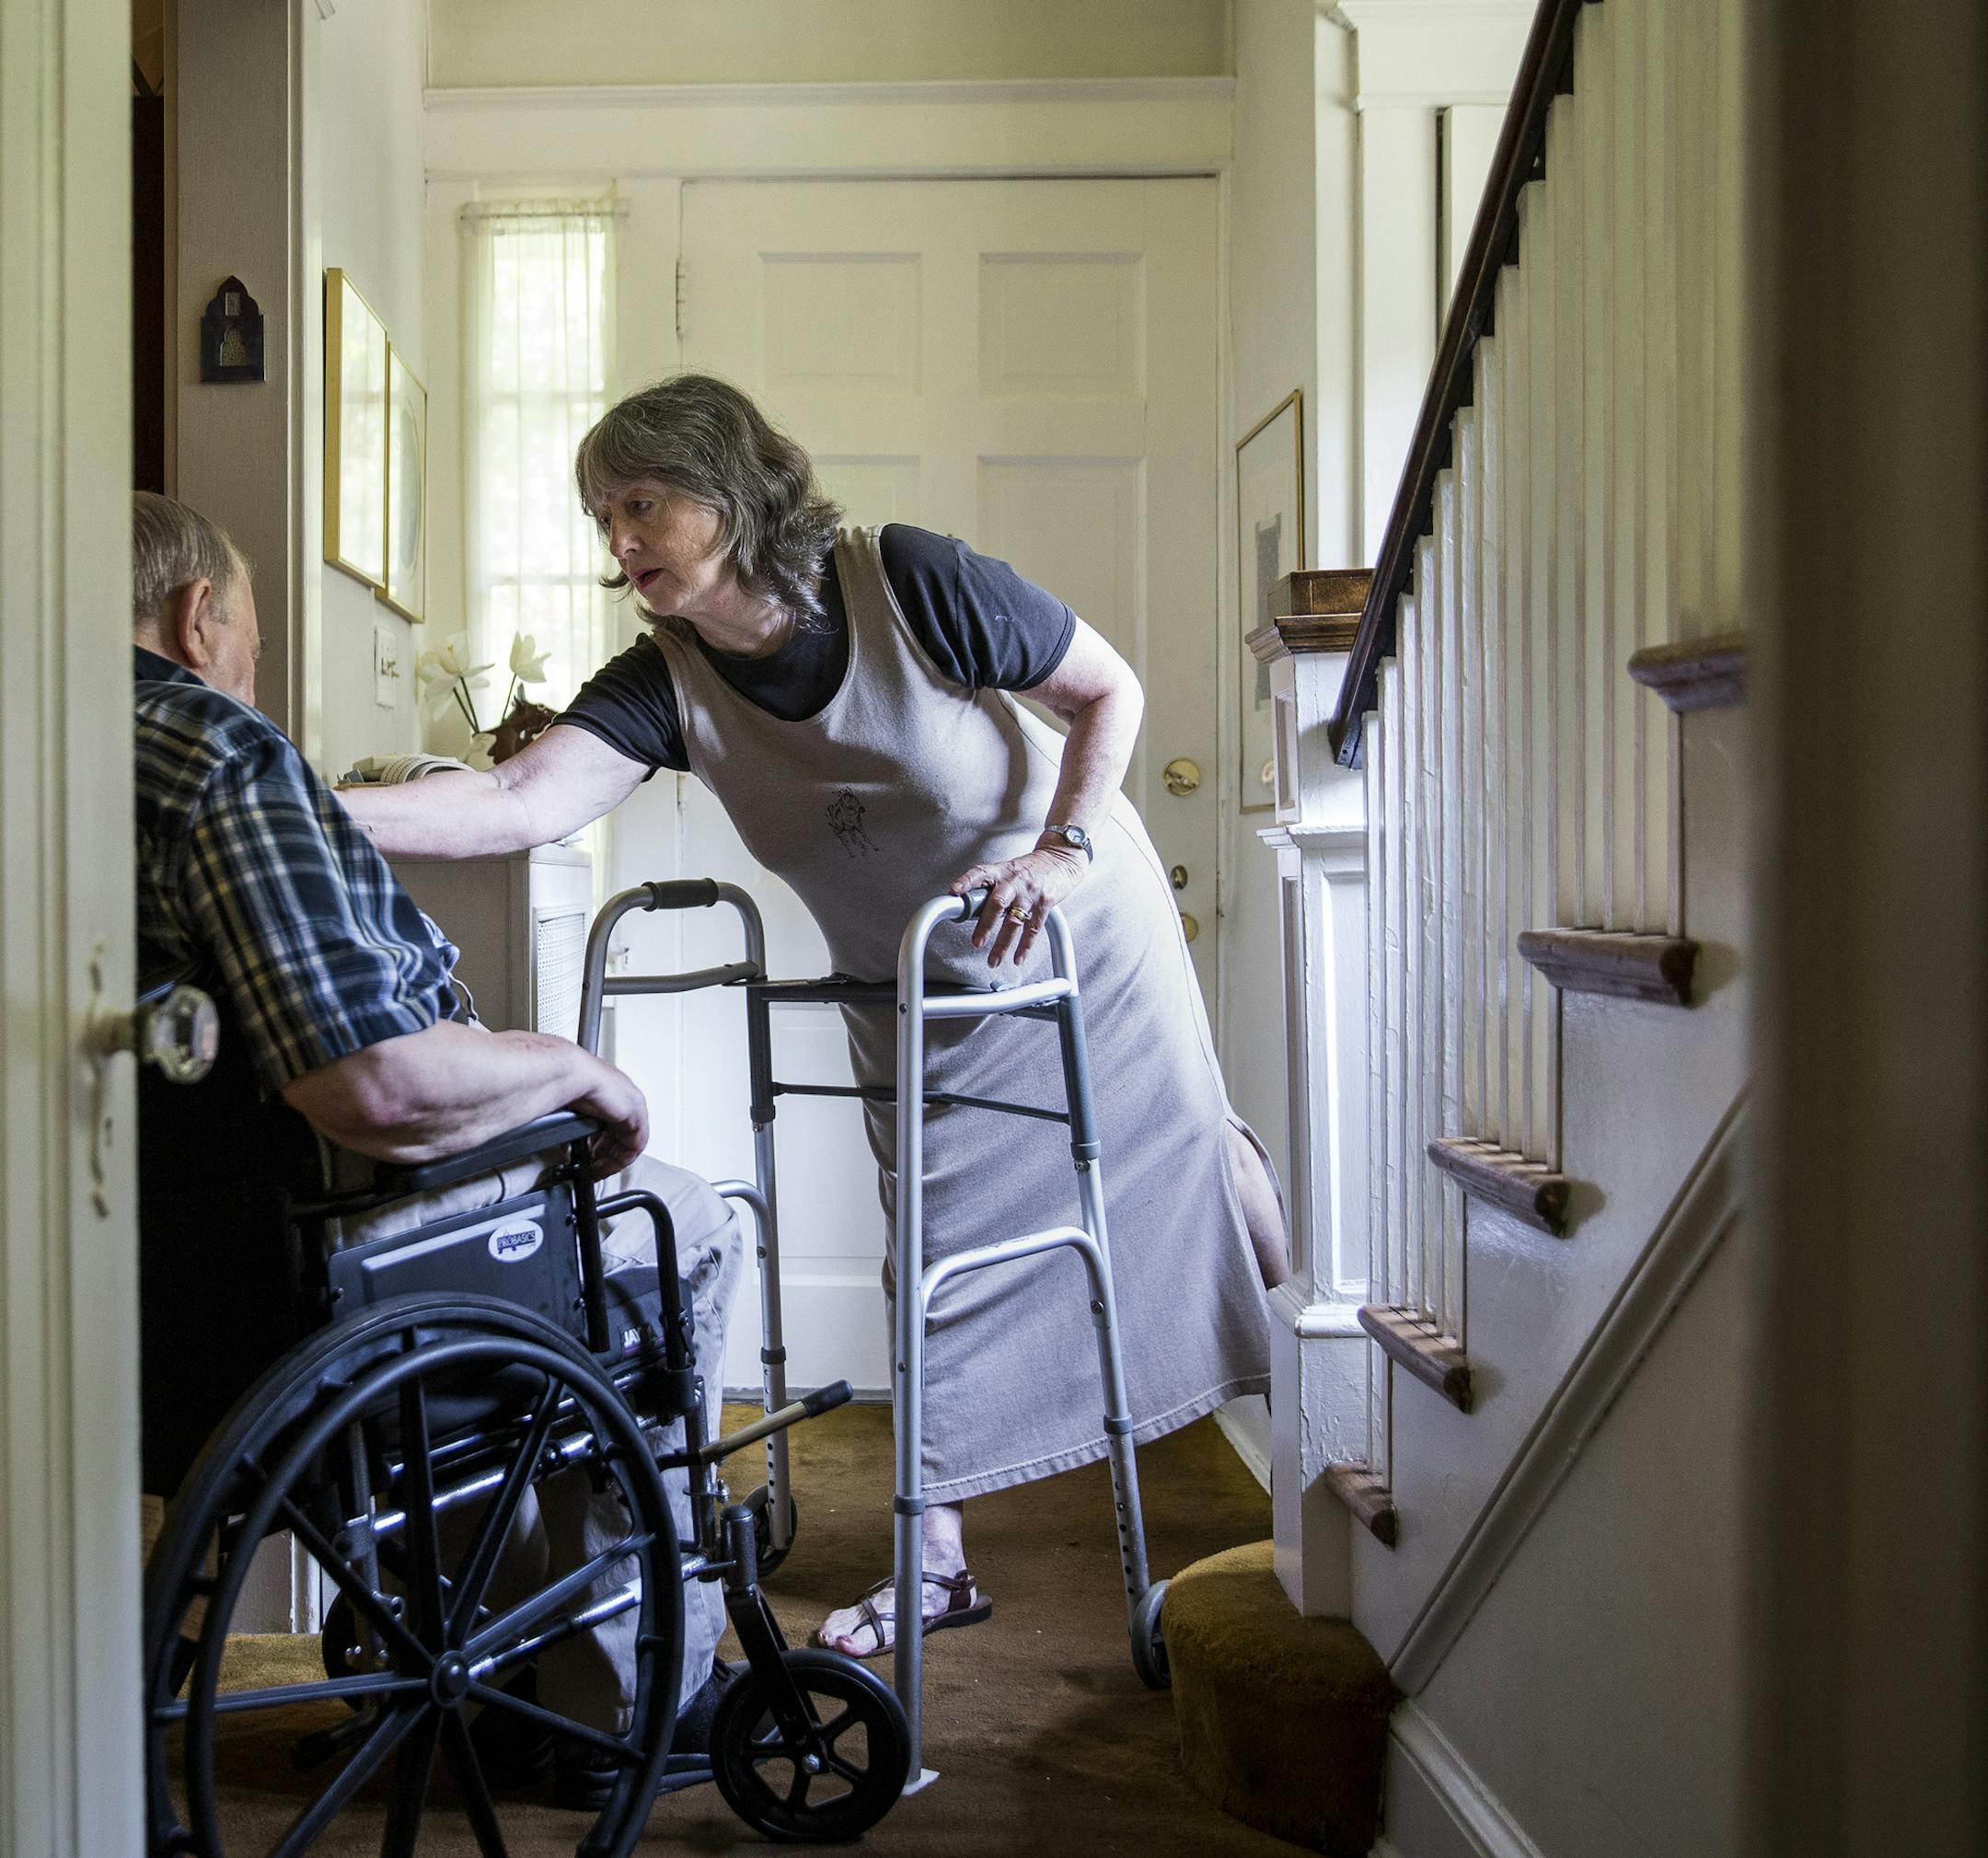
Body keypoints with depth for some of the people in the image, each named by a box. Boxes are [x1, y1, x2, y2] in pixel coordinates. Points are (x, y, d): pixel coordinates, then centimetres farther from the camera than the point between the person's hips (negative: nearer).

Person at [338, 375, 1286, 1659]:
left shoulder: (914, 583, -25)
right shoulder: (665, 683, -17)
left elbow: (1111, 690, -13)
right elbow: (524, 802, -34)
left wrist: (1061, 846, -24)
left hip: (1079, 931, -3)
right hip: (911, 990, 3)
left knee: (1171, 1171, 5)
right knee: (941, 1252, 6)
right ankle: (938, 1561, 18)